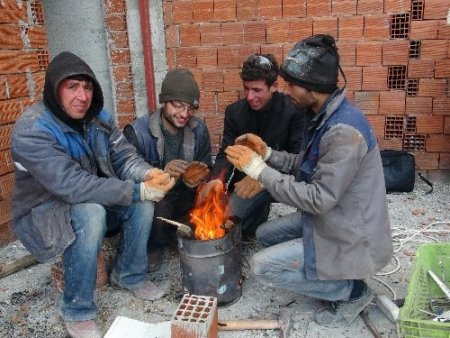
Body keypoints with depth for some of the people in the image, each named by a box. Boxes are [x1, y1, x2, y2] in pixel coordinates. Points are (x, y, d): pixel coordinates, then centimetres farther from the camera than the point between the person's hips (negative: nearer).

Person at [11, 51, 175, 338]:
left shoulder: (98, 117, -6)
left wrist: (147, 173, -29)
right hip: (45, 212, -6)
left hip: (94, 202, 6)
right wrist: (136, 190, -35)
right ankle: (77, 311, -16)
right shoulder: (32, 130, -27)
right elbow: (74, 186, -35)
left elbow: (124, 156, -5)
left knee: (143, 201, -14)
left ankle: (129, 275, 8)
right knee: (92, 213, -36)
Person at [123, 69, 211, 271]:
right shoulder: (137, 132, -18)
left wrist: (198, 178, -25)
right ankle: (153, 247, 0)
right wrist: (162, 174, -42)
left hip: (185, 197, 4)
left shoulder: (198, 129, -4)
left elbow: (206, 168, 1)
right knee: (157, 208, -36)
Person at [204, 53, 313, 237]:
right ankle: (259, 204, 16)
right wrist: (217, 180, -29)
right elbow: (226, 154, -5)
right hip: (246, 181, 4)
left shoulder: (297, 110, -16)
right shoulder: (234, 111, -3)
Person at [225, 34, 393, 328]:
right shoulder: (327, 117, 2)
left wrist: (259, 170, -26)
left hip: (349, 238, -10)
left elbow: (319, 199, -29)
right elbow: (307, 166, 9)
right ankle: (337, 278, 16)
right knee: (265, 234, 16)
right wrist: (268, 154, -6)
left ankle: (353, 290, 5)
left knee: (263, 267, -9)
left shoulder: (344, 131, -30)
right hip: (330, 220, 10)